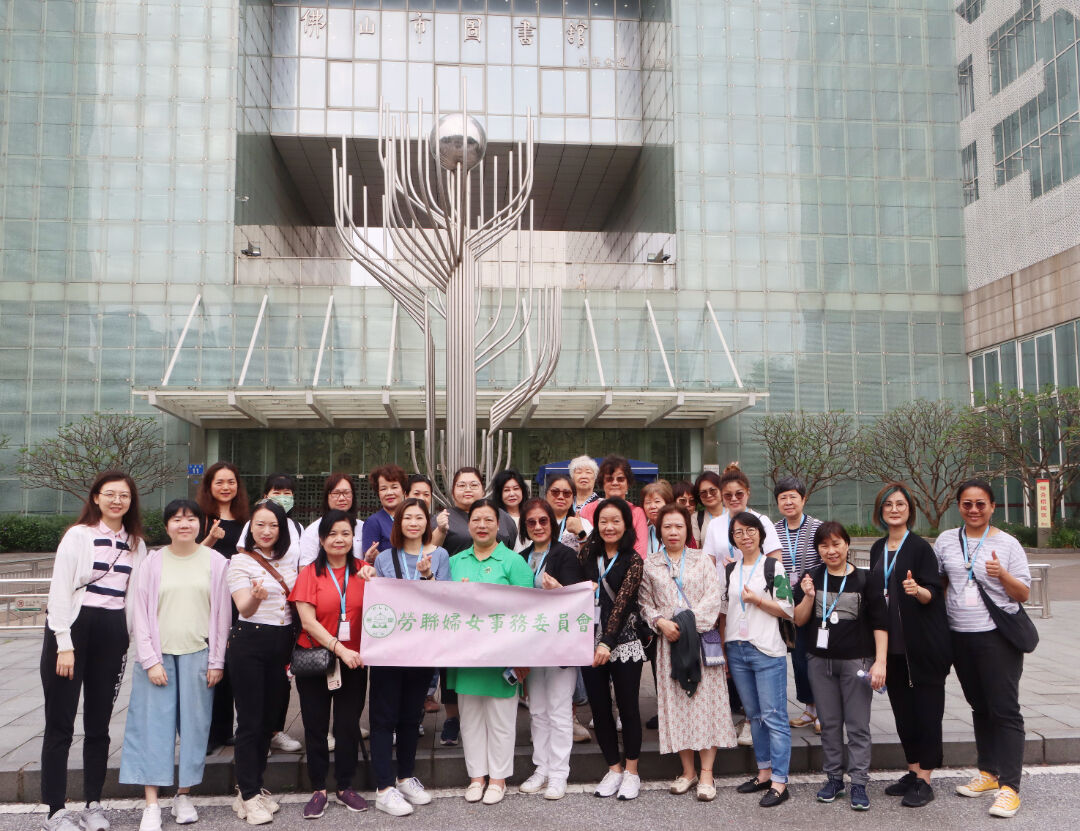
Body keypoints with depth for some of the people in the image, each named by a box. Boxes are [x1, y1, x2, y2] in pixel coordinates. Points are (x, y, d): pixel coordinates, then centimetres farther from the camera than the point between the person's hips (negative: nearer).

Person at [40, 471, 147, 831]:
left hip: (113, 633, 4)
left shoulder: (136, 543, 9)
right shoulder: (78, 536, -5)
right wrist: (64, 645, -13)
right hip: (74, 627, -4)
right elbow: (60, 591, -8)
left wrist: (133, 640, 4)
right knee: (60, 724, 2)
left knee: (99, 723, 12)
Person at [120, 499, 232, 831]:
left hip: (198, 655, 0)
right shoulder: (153, 562, 2)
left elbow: (223, 614, 4)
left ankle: (183, 796, 20)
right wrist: (150, 660, -6)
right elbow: (140, 613, 1)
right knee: (154, 725, -1)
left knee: (194, 725, 5)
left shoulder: (215, 562, 2)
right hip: (158, 656, 0)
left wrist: (216, 661, 1)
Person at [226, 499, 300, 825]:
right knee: (250, 721, -1)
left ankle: (254, 787, 24)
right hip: (249, 643, -5)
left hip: (283, 643, 5)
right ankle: (249, 796, 9)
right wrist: (256, 597, -38)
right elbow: (244, 609, -17)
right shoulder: (240, 561, -6)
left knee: (270, 718, 11)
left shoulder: (292, 555, 7)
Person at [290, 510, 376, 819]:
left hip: (354, 661, 2)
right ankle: (318, 790, 22)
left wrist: (371, 580, -17)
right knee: (316, 726, 8)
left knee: (349, 724, 9)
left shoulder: (363, 570, 2)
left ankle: (345, 786, 24)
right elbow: (307, 621, -11)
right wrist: (339, 648, -19)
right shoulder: (310, 573, -4)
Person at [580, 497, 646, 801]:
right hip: (590, 643, 4)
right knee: (599, 708, 10)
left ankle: (631, 772, 20)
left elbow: (622, 603, -13)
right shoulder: (588, 553, 7)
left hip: (623, 643, -4)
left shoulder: (632, 561, -4)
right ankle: (613, 769, 25)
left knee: (628, 707, 5)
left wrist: (607, 643, -20)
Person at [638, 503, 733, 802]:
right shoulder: (650, 564, 8)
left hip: (702, 637, -1)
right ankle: (687, 771, 14)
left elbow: (713, 598, -3)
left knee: (705, 699, -4)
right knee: (675, 702, 3)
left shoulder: (702, 561, 6)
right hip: (669, 640, 1)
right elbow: (646, 603, 6)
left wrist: (689, 623, -13)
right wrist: (661, 623, -11)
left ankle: (706, 773, 3)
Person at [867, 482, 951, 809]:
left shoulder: (920, 547, -7)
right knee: (902, 709, 11)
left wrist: (917, 590, -32)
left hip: (923, 644, -6)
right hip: (892, 645, 6)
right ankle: (912, 772, 23)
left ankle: (924, 781, 6)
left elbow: (932, 594, -10)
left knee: (926, 709, 0)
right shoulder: (878, 549, 10)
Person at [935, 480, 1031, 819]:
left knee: (1004, 710, -4)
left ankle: (1009, 787, 0)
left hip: (998, 636, -4)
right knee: (980, 707, 16)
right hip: (960, 636, 4)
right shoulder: (946, 540, 6)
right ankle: (988, 773, 29)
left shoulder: (1007, 544, -4)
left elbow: (1024, 595, -4)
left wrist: (1002, 574, -21)